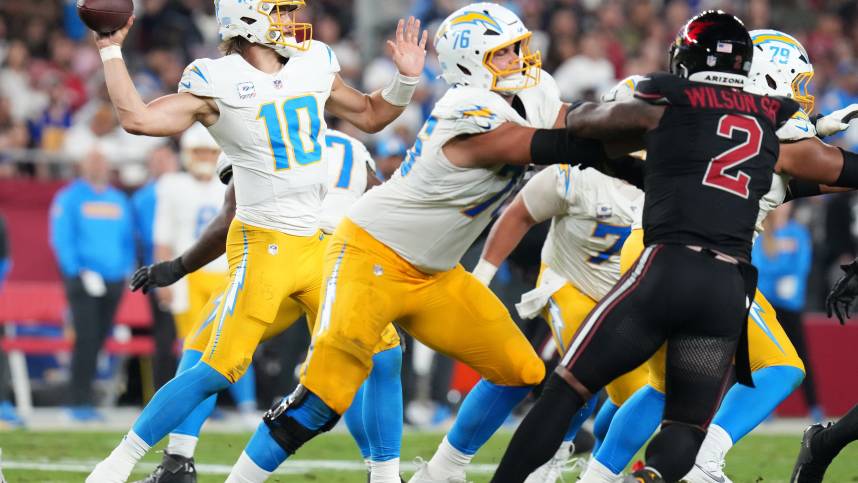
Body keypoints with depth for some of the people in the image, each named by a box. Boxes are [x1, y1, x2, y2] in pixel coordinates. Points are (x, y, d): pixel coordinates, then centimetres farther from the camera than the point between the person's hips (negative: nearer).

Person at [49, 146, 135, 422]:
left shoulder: (118, 200, 16)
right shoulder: (69, 199, 0)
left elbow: (128, 239, 19)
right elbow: (62, 240, -6)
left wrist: (127, 269, 4)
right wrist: (80, 272, -14)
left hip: (114, 281, 5)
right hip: (83, 281, -5)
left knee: (99, 340, 6)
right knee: (86, 339, -13)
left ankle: (83, 396, 12)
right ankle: (80, 402, -11)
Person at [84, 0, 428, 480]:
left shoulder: (313, 66, 9)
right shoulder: (217, 84, -10)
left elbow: (370, 115, 24)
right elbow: (138, 118, -21)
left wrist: (406, 79, 9)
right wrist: (111, 51, -17)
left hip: (314, 243, 7)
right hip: (263, 244, -7)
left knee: (380, 350, 6)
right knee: (219, 369, -13)